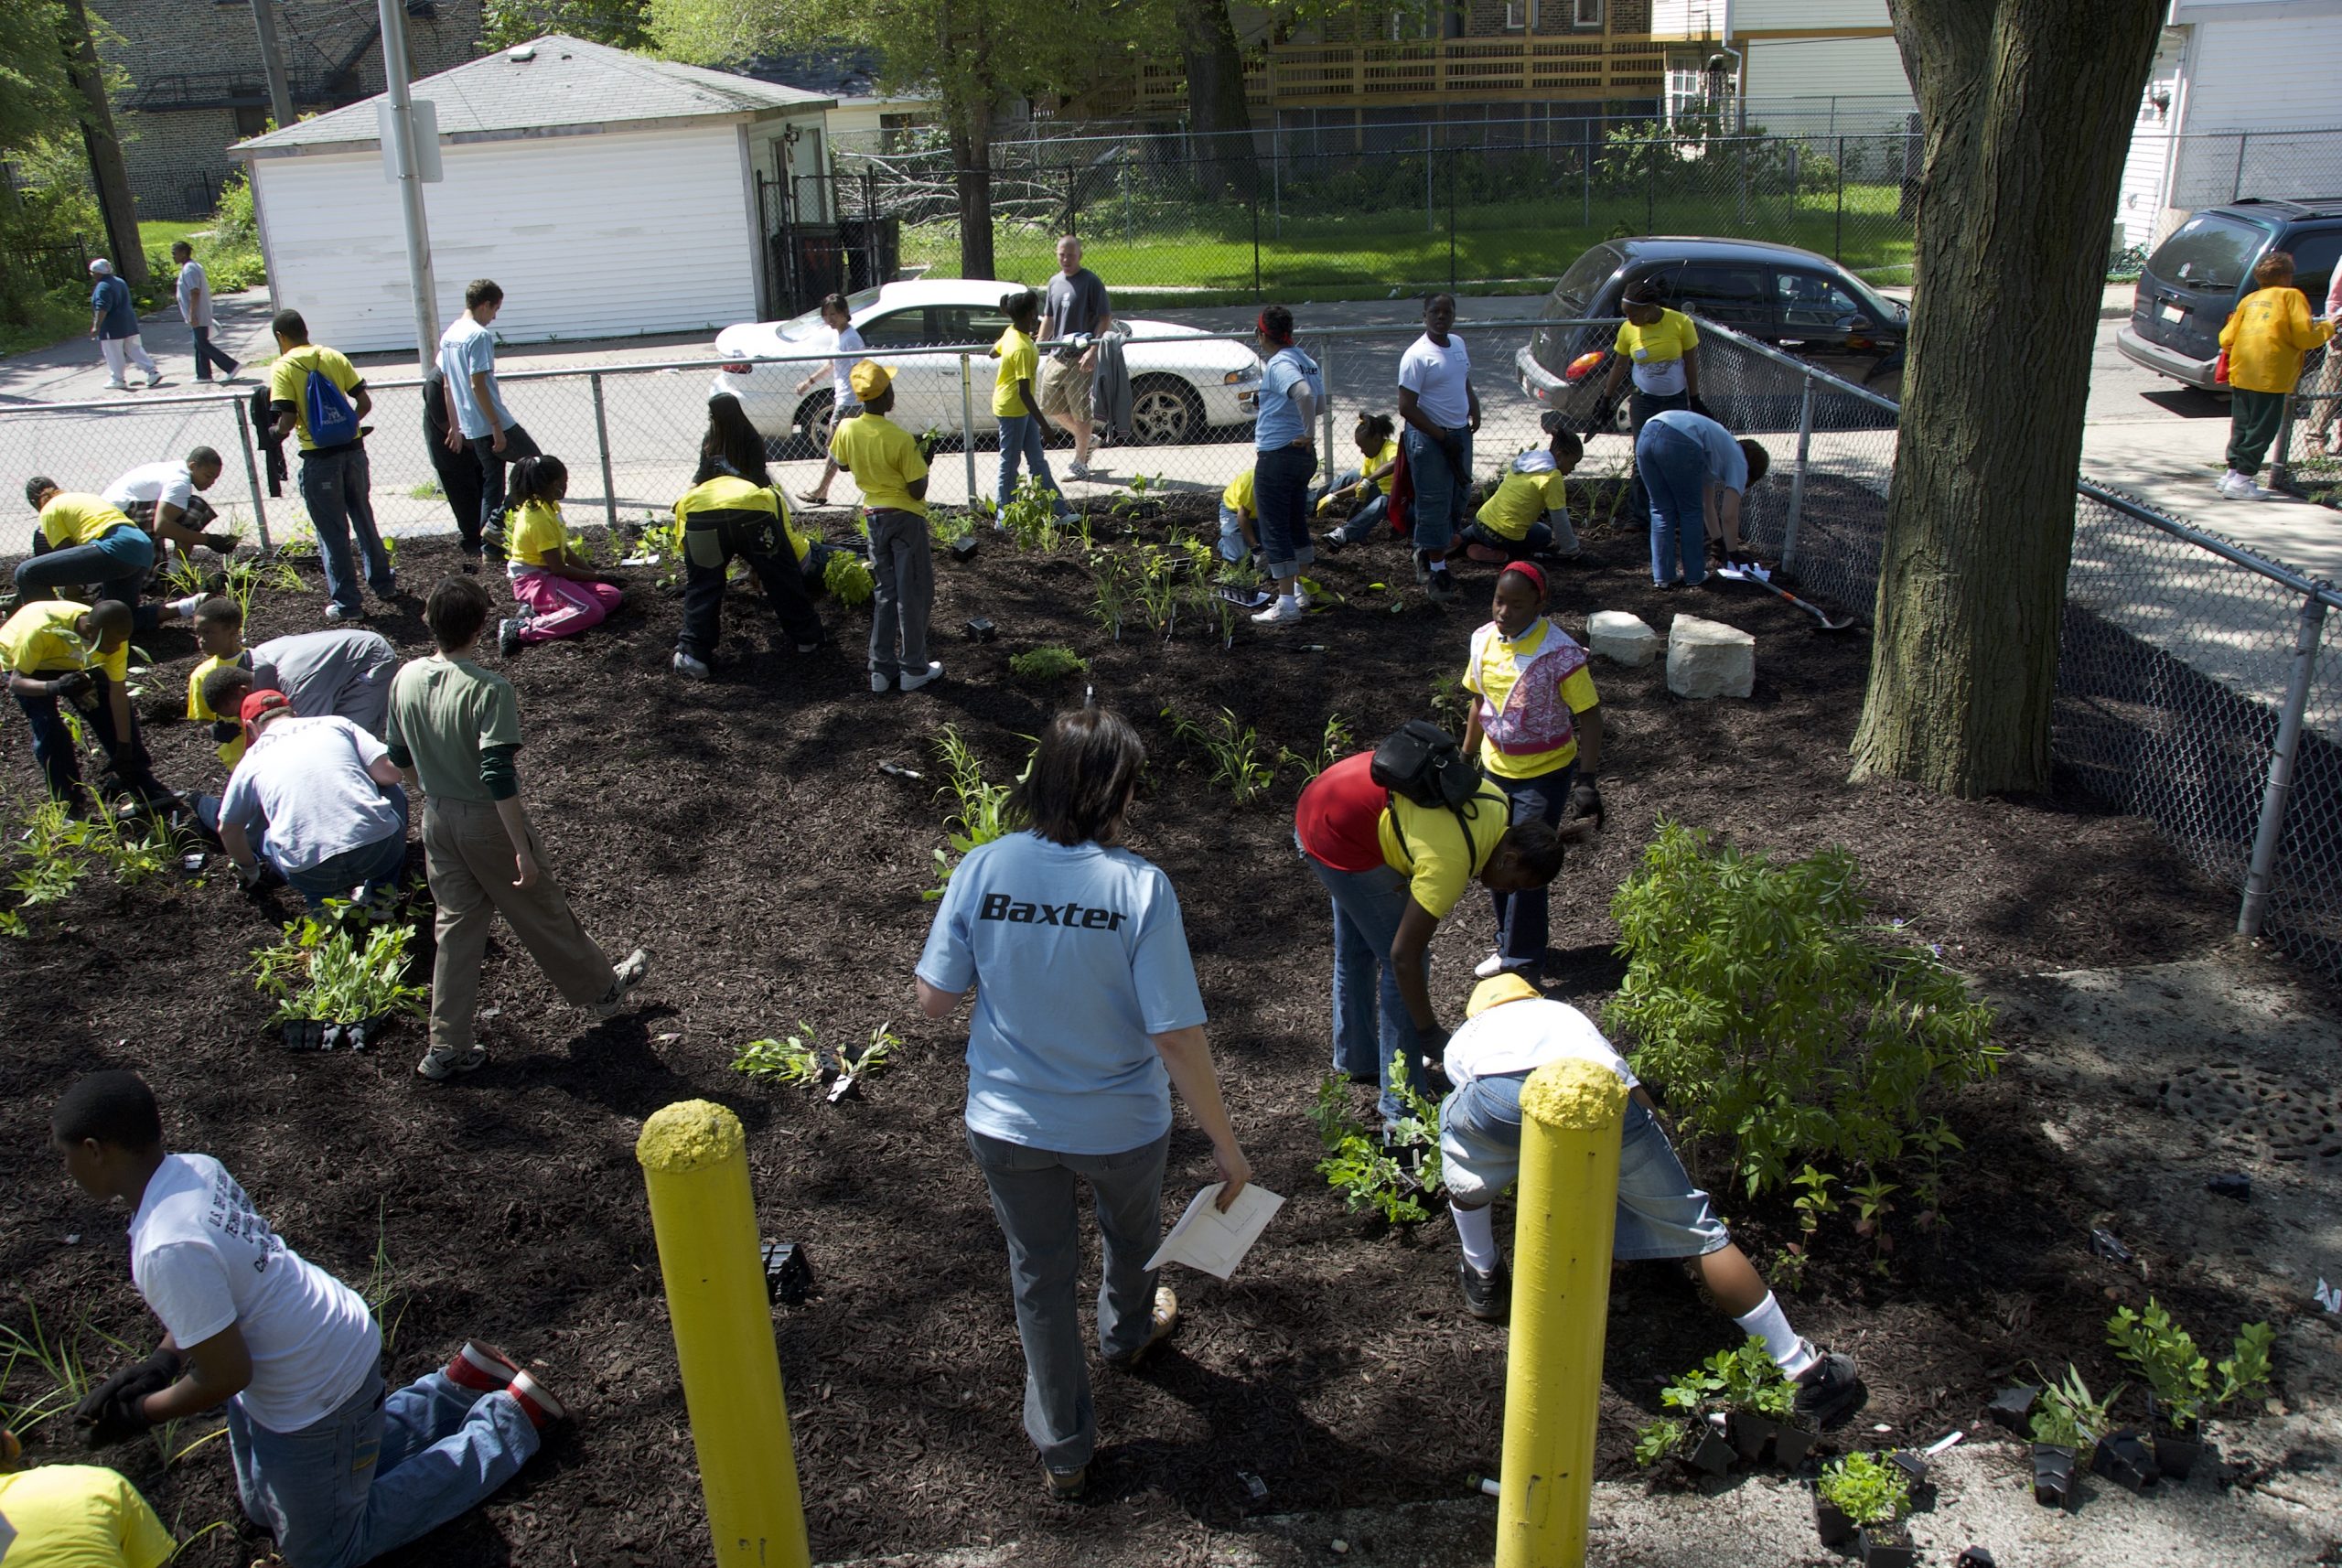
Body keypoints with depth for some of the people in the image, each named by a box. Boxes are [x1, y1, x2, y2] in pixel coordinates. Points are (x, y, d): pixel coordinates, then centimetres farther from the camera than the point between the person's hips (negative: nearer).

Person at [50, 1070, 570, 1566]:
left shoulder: (168, 1251, -33)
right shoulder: (194, 1168, -7)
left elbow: (226, 1376, -23)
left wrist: (139, 1414, -8)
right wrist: (163, 1360, -1)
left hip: (318, 1393, -9)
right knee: (266, 1509, 30)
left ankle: (508, 1422, 13)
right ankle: (460, 1388, 27)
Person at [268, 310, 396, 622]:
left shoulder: (283, 368, -8)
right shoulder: (334, 357, 4)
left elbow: (287, 419, -15)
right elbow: (364, 403, 3)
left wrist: (278, 433, 6)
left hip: (319, 458, -4)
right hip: (353, 450, 4)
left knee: (332, 531, 4)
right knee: (364, 519, 20)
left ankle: (345, 602, 8)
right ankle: (383, 582, 30)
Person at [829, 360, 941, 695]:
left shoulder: (847, 430, -6)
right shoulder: (901, 439, -22)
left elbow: (842, 465, 14)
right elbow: (918, 490, -18)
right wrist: (920, 461, -2)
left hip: (874, 515, 6)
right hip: (905, 516, -6)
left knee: (885, 592, 16)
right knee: (914, 594, 6)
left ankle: (881, 669, 16)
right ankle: (914, 669, 12)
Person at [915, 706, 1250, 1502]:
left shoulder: (981, 869, -17)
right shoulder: (1138, 886, -24)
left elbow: (933, 999, -8)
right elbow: (1177, 1037, -23)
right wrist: (1225, 1143, -11)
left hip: (1006, 1122, 1)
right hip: (1120, 1124, -1)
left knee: (1039, 1272, 23)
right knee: (1130, 1233, 32)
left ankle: (1063, 1450, 39)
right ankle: (1127, 1332, 62)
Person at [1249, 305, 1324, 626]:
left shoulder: (1278, 365, -19)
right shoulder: (1307, 362, 8)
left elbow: (1305, 395, -35)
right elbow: (1319, 401, 19)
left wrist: (1308, 433, -25)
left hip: (1276, 456, -9)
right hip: (1303, 456, 9)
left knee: (1274, 530, -2)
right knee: (1296, 525, 19)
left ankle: (1286, 606, -3)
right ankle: (1297, 593, 28)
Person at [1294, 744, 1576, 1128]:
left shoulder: (1500, 806, -5)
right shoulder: (1451, 862, -27)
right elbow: (1404, 955, -24)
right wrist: (1429, 1033, -17)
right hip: (1339, 838, -10)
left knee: (1355, 948, 25)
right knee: (1397, 963, -6)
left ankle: (1354, 1060, 44)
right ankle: (1402, 1110, 1)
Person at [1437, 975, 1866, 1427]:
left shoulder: (1464, 1037, 41)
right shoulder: (1565, 1013, 44)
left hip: (1500, 1097, -1)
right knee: (1694, 1227, 18)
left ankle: (1483, 1279, 42)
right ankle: (1805, 1370, 23)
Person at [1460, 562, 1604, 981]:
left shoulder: (1559, 654, -22)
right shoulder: (1483, 640, -5)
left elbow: (1589, 715, -17)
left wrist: (1586, 781, -20)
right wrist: (1467, 756, 15)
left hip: (1545, 774, -6)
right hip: (1495, 769, 6)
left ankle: (1521, 956, 13)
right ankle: (1509, 943, 33)